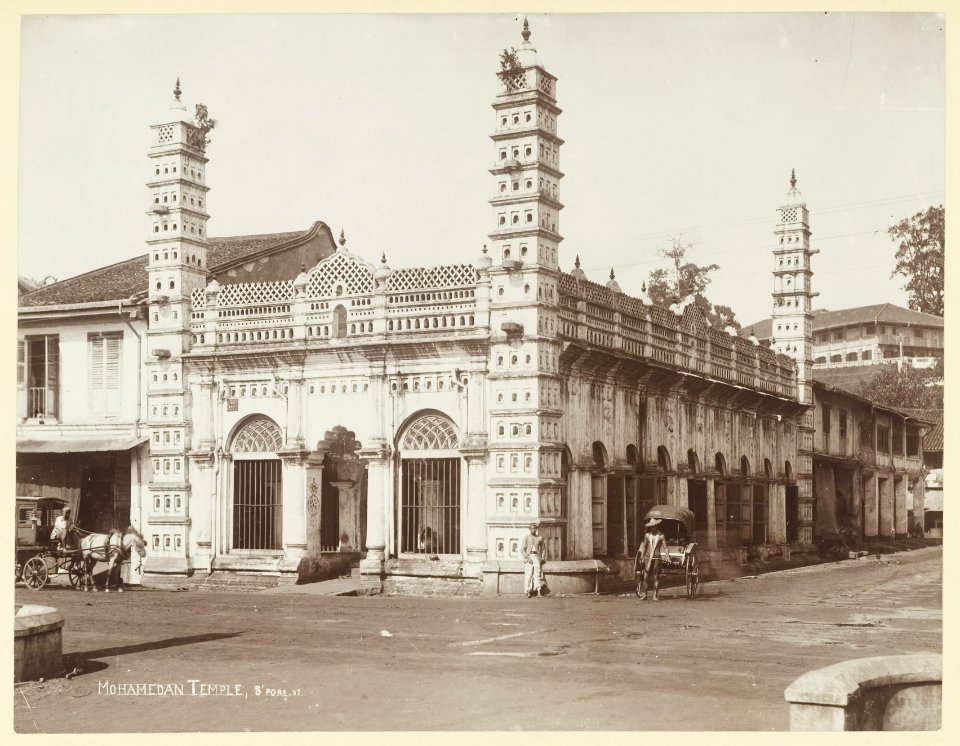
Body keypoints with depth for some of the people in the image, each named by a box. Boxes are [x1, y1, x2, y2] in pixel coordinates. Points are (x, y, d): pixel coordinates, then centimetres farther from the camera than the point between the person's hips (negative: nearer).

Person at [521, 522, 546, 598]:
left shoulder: (540, 538, 13)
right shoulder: (526, 537, 6)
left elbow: (542, 549, 20)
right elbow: (522, 549, 2)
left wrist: (542, 557, 5)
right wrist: (527, 557, -9)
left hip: (537, 557, 2)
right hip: (529, 557, -2)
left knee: (538, 573, -9)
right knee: (528, 574, -9)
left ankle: (539, 591, -14)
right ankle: (528, 592, -10)